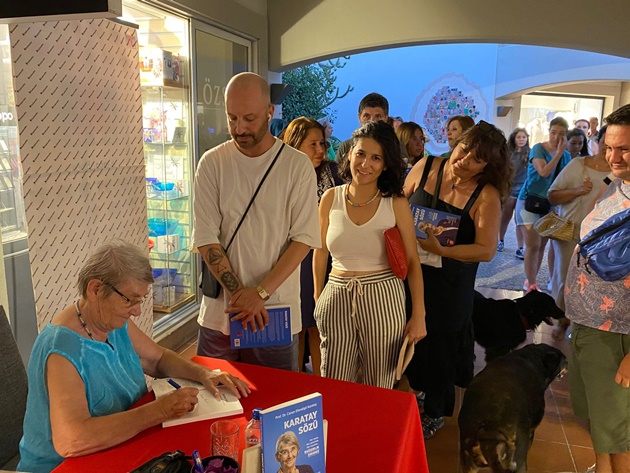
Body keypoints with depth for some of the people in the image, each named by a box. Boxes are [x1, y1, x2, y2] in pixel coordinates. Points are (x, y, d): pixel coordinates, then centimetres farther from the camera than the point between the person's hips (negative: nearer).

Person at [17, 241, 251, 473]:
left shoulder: (115, 322, -1)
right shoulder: (62, 350, -25)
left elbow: (158, 358, 12)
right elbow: (70, 442, -34)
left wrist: (204, 373, -5)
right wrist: (160, 410, -31)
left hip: (120, 453, 7)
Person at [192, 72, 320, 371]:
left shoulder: (297, 165, -3)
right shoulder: (212, 163, -1)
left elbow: (304, 238, -8)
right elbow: (205, 238, -5)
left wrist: (261, 292, -16)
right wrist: (239, 295, -14)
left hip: (277, 313, -1)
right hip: (220, 310, 1)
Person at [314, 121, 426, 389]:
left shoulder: (396, 204, -4)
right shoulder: (331, 198, 1)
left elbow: (412, 261, -1)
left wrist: (418, 315, -4)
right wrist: (317, 297, 13)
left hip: (383, 299, -1)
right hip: (337, 298, 2)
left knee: (380, 389, 10)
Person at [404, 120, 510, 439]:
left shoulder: (487, 196, -16)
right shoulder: (425, 168, -6)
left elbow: (486, 250, -18)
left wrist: (441, 250, -29)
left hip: (449, 283, -3)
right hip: (410, 271, 4)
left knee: (440, 341, 10)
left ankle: (436, 412, 35)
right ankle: (418, 387, 47)